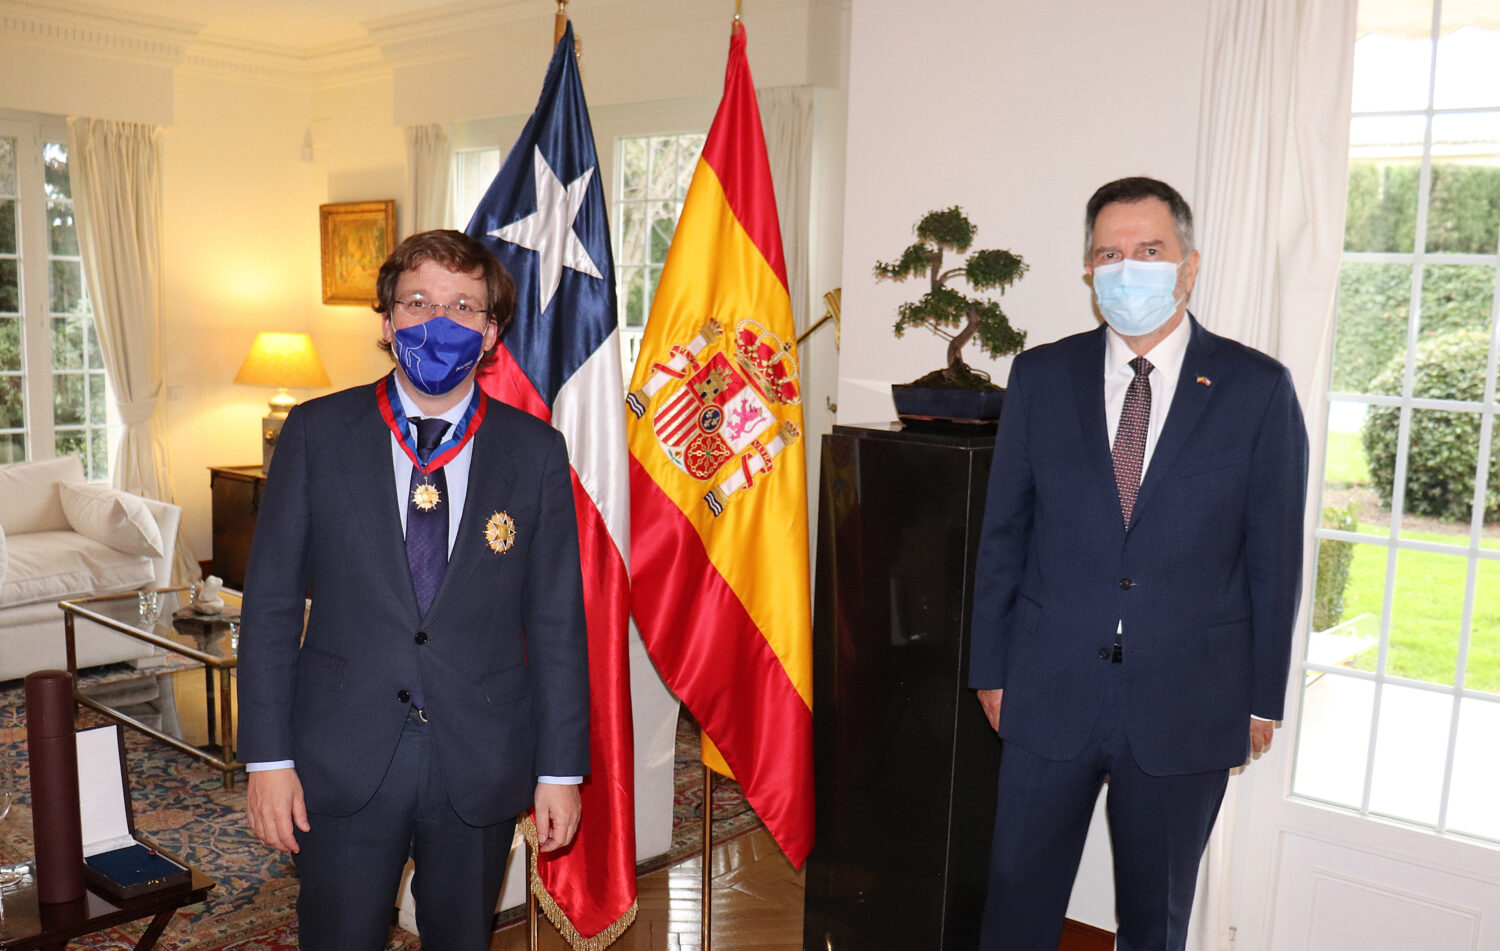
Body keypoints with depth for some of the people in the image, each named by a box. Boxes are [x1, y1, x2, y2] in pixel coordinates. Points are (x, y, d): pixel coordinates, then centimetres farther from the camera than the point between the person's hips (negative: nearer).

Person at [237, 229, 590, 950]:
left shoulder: (536, 451, -1)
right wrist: (268, 755, -4)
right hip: (342, 763, 0)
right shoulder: (315, 433, -1)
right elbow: (271, 602, 0)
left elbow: (558, 619, 0)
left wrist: (560, 769, -1)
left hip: (481, 768, 1)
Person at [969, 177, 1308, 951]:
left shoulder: (1258, 388, -4)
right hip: (1049, 694, 1)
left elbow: (1274, 553, -1)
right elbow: (1003, 532, 4)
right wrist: (991, 667, 5)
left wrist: (1263, 697, 1)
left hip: (1187, 706, -1)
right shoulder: (1040, 376, 1)